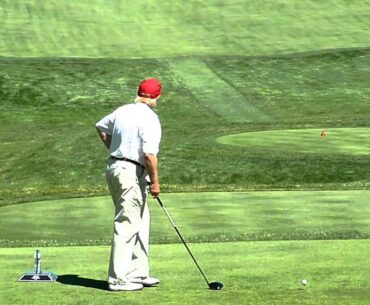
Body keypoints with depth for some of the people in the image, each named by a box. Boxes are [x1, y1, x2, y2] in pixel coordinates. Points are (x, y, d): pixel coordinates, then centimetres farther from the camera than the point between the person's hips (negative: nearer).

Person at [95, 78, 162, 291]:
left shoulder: (122, 111, 9)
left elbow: (101, 127, 26)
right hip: (131, 172, -9)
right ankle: (118, 279, -2)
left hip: (114, 166, 9)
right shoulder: (150, 119, -16)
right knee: (127, 226, -5)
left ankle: (138, 273, 22)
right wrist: (155, 181, -13)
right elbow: (149, 154, -22)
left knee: (141, 222, 17)